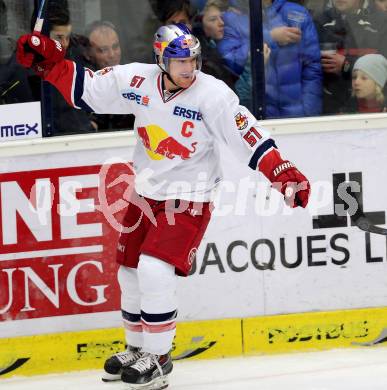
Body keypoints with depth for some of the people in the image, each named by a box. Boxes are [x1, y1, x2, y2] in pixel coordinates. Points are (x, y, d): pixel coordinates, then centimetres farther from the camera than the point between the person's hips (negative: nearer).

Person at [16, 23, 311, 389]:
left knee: (155, 271, -19)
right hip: (146, 192, 5)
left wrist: (284, 173, -29)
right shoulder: (137, 82, -9)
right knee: (130, 273, 13)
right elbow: (85, 88, 3)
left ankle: (157, 358, -2)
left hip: (188, 200, -5)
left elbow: (248, 137, -20)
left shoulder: (214, 95, -20)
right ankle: (137, 349, 35)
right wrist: (49, 62, -7)